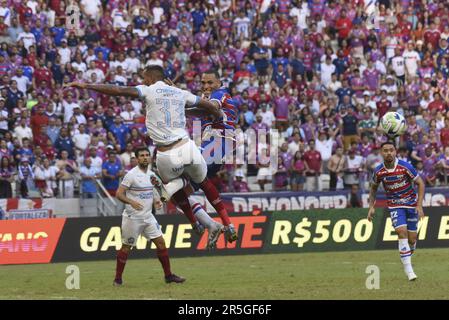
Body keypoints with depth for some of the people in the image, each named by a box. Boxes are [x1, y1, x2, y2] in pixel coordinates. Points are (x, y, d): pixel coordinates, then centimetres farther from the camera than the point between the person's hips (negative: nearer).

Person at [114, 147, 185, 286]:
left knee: (160, 242, 2)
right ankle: (118, 278, 11)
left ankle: (168, 275, 9)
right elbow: (119, 194, -15)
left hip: (148, 216, 6)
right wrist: (131, 202, -32)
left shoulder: (151, 174, 9)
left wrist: (156, 200, 2)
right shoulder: (131, 175, -13)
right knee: (126, 247, 1)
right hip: (132, 217, -6)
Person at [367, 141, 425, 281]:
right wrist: (371, 207, 3)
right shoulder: (379, 171, -9)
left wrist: (419, 205, -13)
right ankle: (408, 270, -18)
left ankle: (408, 256, 36)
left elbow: (420, 184, -8)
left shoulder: (405, 167, -16)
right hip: (394, 205, 0)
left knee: (412, 239, 1)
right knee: (402, 232, -20)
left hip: (411, 204, 0)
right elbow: (373, 188, 11)